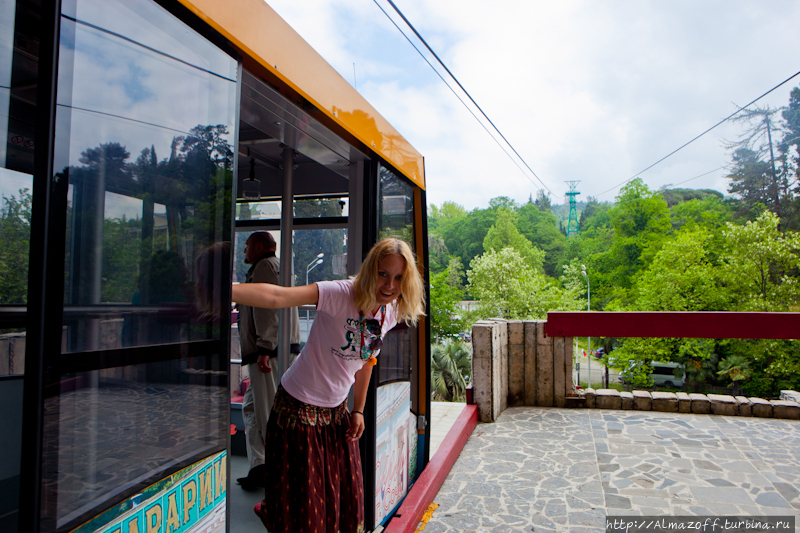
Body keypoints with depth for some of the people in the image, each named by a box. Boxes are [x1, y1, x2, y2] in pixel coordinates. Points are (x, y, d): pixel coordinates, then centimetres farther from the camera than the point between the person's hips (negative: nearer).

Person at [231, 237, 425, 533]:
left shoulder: (391, 313, -3)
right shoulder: (340, 294, -26)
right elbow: (276, 297, -40)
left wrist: (358, 410, 13)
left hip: (337, 411, 6)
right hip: (299, 408, -6)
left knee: (346, 495, 17)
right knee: (303, 505, 7)